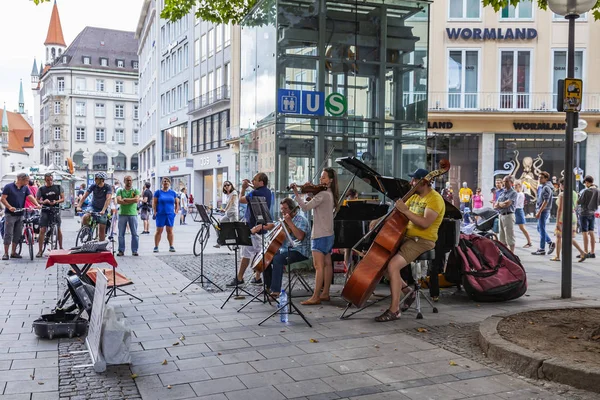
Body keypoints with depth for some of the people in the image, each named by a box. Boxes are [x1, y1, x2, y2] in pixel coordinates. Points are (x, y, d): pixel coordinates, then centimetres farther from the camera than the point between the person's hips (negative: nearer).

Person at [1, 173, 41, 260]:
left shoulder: (25, 188, 8)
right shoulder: (8, 187, -6)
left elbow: (30, 197, -3)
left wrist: (37, 204, -21)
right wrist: (10, 207, -22)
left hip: (20, 214, 5)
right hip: (10, 214, -5)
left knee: (17, 234, 9)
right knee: (8, 234, -3)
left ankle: (13, 252, 19)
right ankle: (6, 253, 2)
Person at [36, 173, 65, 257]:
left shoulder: (58, 187, 4)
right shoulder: (41, 189, 4)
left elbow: (63, 199, 3)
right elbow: (37, 200, 3)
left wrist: (56, 202, -16)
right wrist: (43, 202, -17)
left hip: (56, 210, 0)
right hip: (45, 211, 0)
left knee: (58, 229, 5)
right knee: (42, 230, -7)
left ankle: (61, 248, 20)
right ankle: (40, 251, -2)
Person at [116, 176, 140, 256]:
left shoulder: (136, 191, 8)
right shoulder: (120, 191, 9)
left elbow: (137, 199, -10)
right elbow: (118, 201, -8)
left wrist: (125, 199, -8)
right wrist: (131, 201, -9)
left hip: (133, 214, 0)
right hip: (122, 214, 1)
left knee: (134, 233, -1)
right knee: (121, 234, 2)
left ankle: (134, 251, 6)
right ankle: (121, 250, 9)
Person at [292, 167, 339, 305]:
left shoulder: (323, 194, -17)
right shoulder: (330, 194, 14)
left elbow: (305, 207, -22)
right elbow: (313, 204, 18)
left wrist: (296, 193, -18)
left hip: (320, 234, -10)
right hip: (328, 233, 10)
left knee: (318, 266, -10)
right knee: (327, 264, 12)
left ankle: (315, 297, -9)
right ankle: (325, 294, 19)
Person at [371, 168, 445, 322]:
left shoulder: (435, 199, -14)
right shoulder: (415, 196, 15)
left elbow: (425, 223, -27)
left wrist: (405, 210, -29)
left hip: (422, 241, -10)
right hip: (408, 237, 10)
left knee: (393, 265, -26)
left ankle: (394, 310, -17)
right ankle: (408, 291, 15)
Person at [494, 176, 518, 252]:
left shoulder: (513, 192, -6)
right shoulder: (502, 192, 17)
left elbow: (507, 204, -18)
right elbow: (495, 205, 12)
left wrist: (499, 204, -1)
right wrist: (502, 204, -8)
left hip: (508, 215, -8)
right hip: (501, 215, 8)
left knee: (510, 237, -5)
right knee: (502, 238, 12)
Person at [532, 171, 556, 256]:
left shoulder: (546, 188, -14)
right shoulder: (541, 187, 15)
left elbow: (546, 201, -20)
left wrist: (539, 212, -22)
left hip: (544, 211, -10)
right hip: (541, 210, 10)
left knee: (542, 230, -4)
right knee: (539, 229, 15)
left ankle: (542, 249, 2)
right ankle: (551, 243, 20)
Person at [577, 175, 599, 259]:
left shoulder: (586, 191, -17)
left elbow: (579, 202, -13)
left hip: (585, 213, -7)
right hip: (592, 213, 7)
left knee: (585, 233, -3)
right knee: (591, 232, 11)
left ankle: (586, 252, -2)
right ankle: (592, 252, 14)